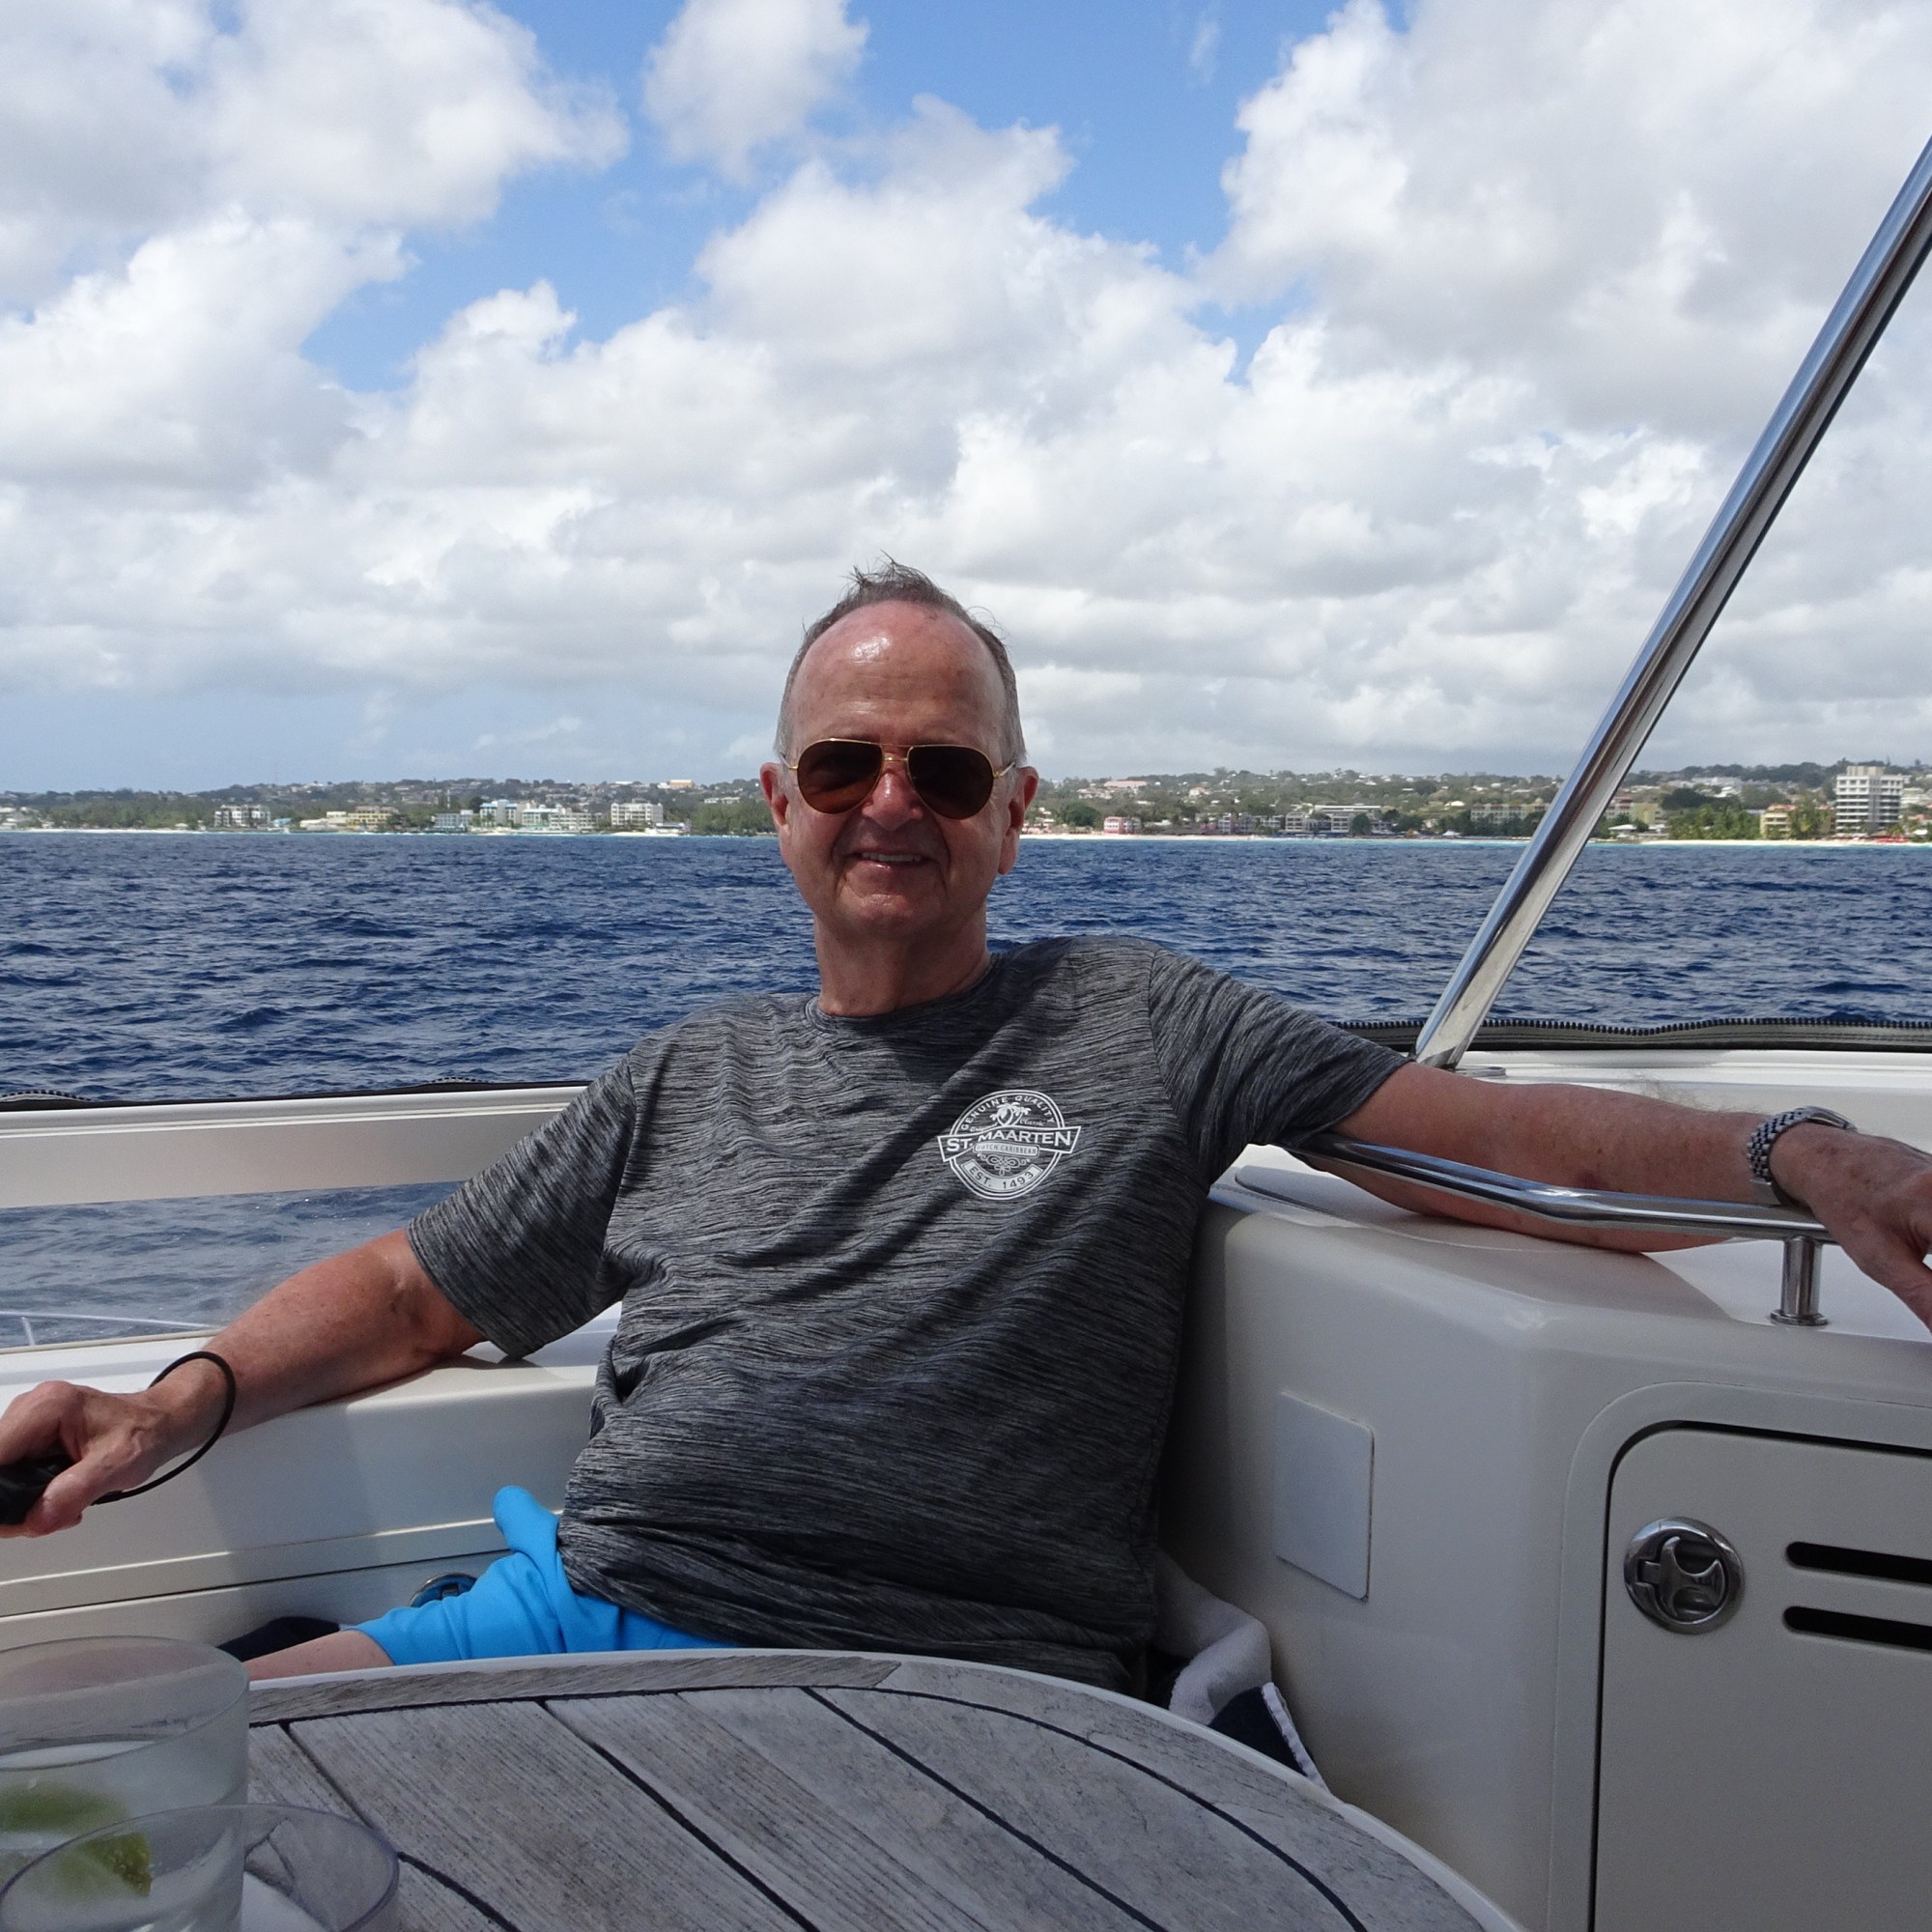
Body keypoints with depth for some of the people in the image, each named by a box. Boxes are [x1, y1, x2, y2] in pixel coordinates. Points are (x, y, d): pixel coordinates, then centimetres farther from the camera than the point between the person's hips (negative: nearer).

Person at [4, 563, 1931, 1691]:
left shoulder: (1138, 1028, 6)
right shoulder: (691, 1078, 17)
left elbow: (1493, 1134, -2)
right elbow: (415, 1288, 21)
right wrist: (185, 1396, 4)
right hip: (577, 1611, 5)